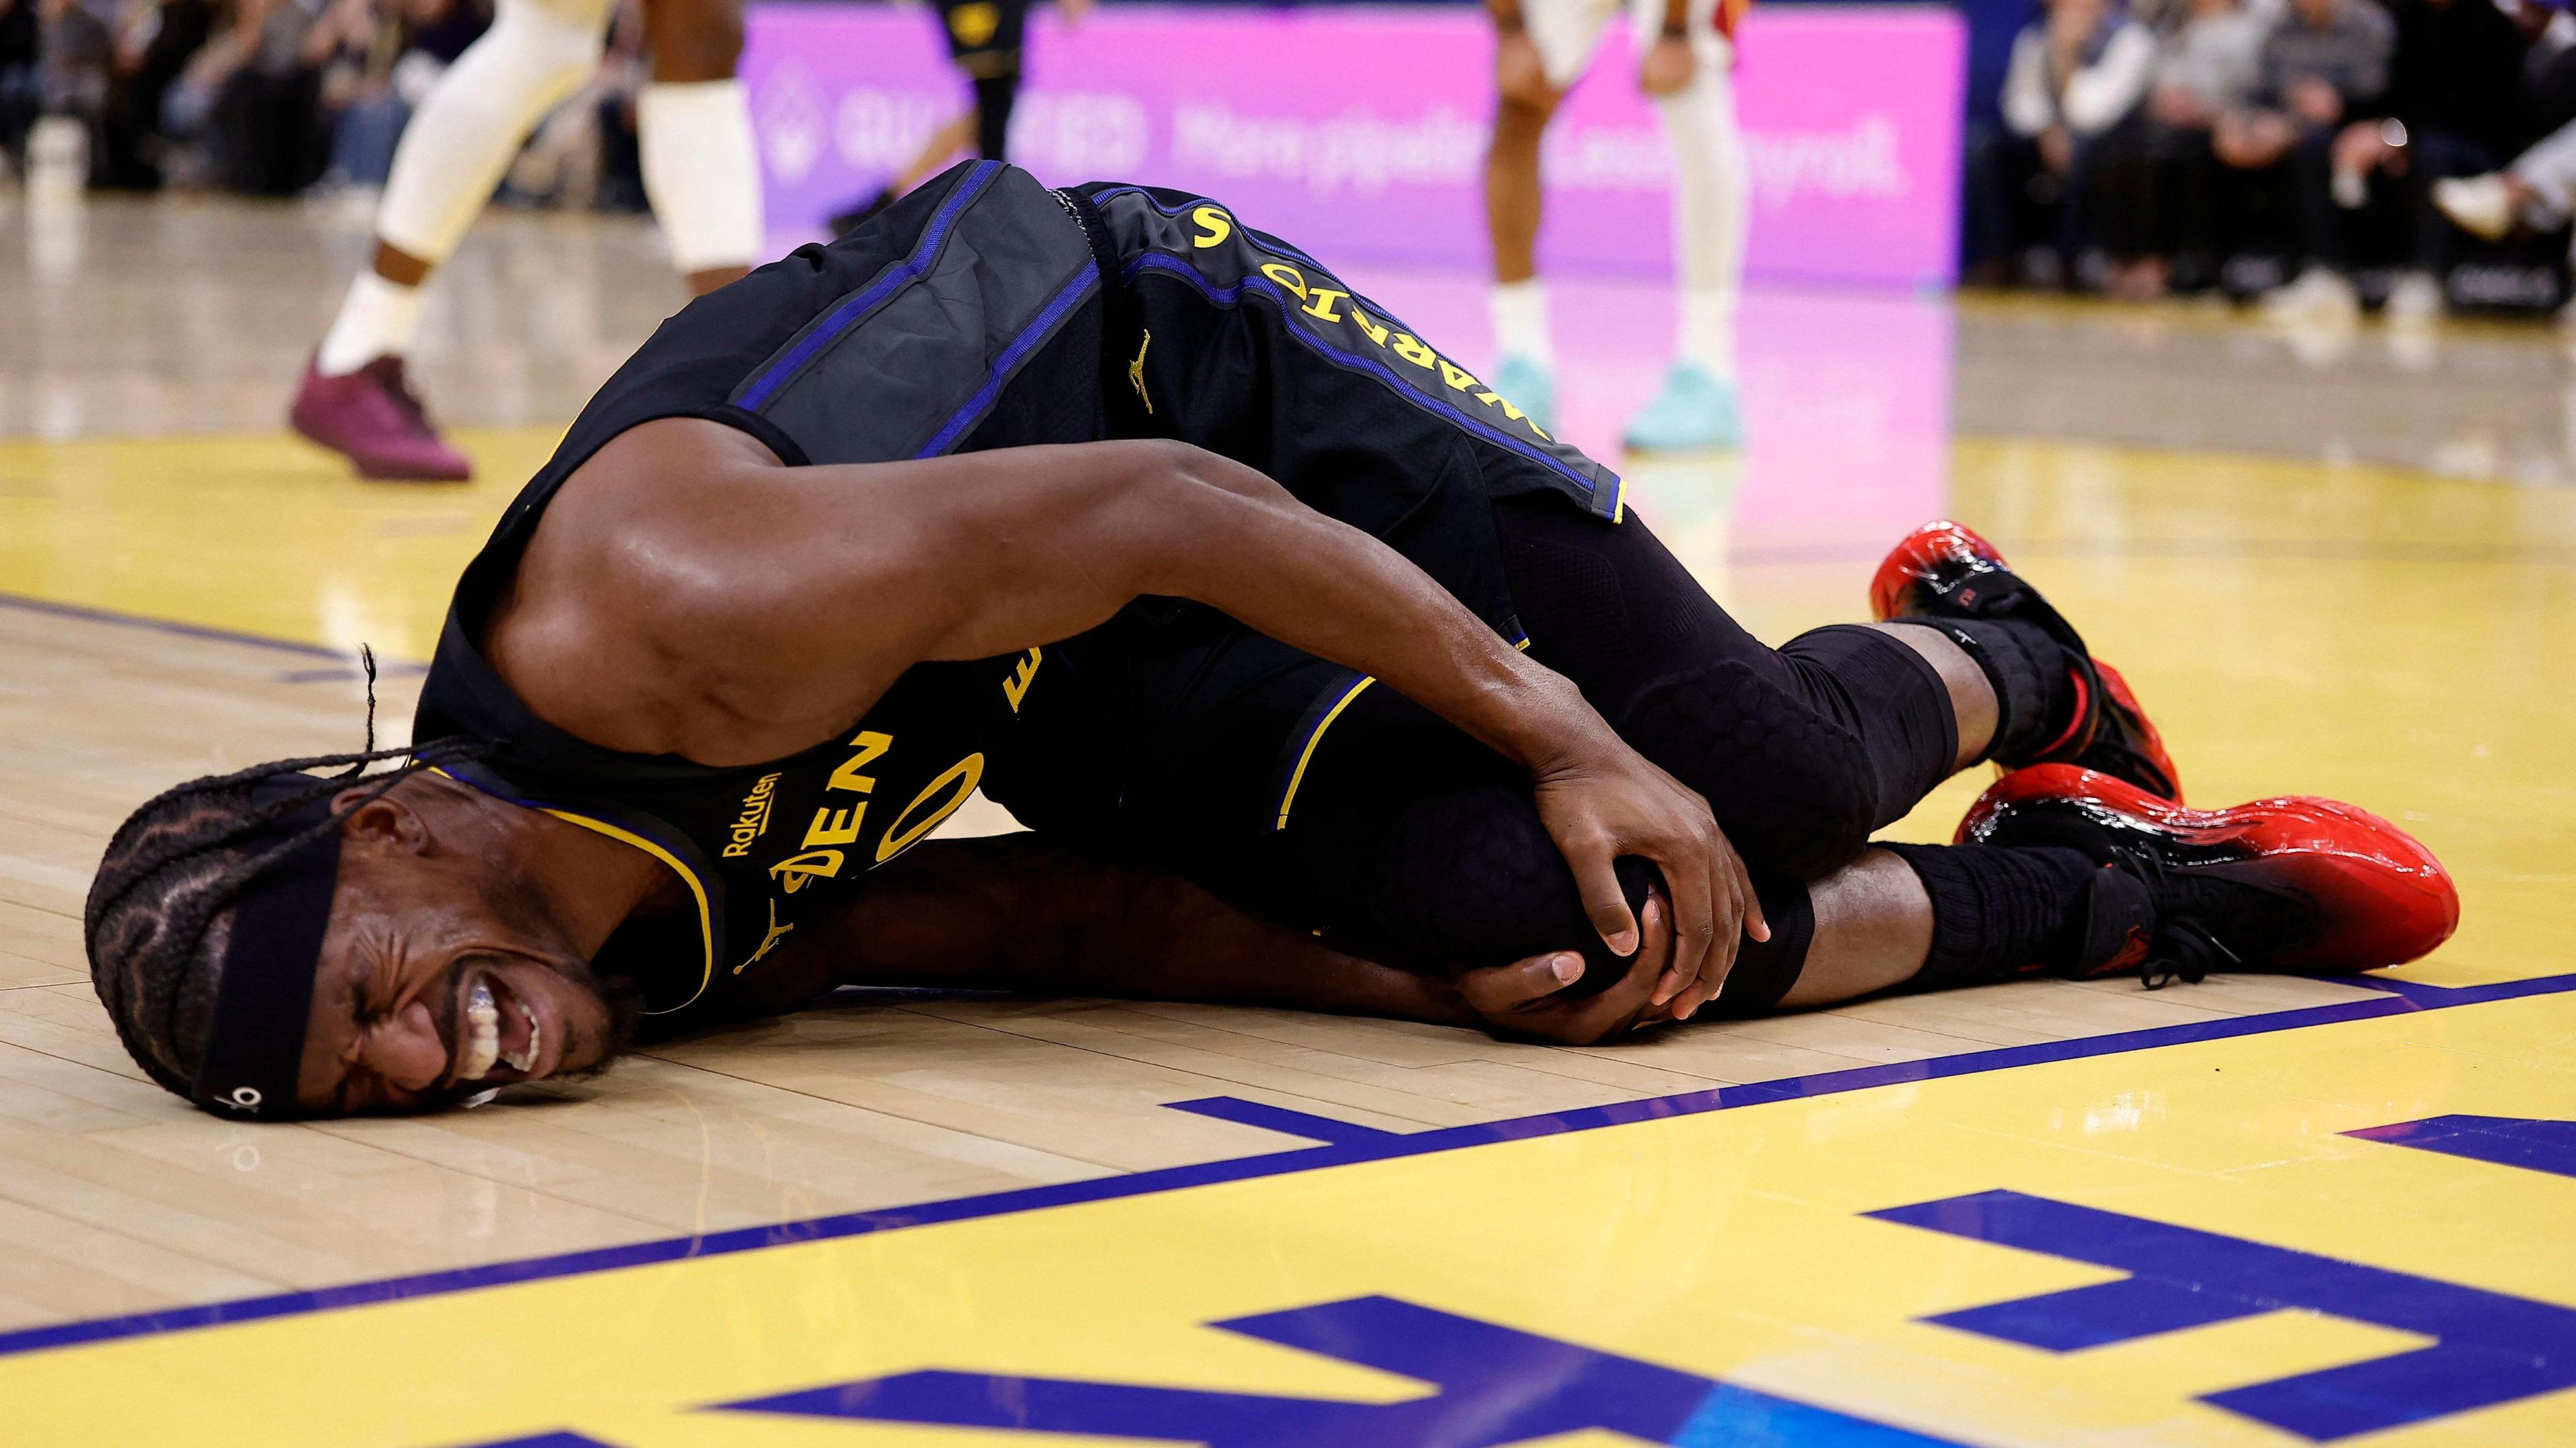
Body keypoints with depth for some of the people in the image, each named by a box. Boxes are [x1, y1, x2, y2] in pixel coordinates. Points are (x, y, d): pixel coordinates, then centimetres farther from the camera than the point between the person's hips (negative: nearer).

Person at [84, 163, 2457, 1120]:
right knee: (1558, 944, -12)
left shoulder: (640, 618, -37)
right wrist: (1439, 979, -18)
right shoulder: (654, 964, -15)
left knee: (1752, 780, -12)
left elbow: (1150, 511, -30)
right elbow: (1074, 927, -7)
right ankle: (2099, 891, 14)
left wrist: (1563, 741, -25)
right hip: (1081, 711, 4)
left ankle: (1997, 659, 25)